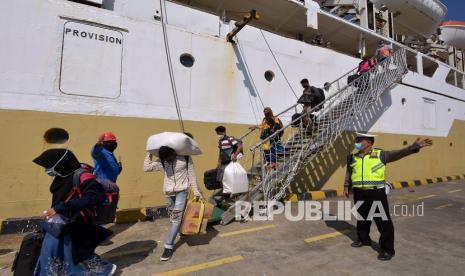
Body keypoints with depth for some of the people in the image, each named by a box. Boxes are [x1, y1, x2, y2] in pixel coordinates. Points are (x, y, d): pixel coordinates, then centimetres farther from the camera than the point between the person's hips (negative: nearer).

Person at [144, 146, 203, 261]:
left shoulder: (185, 158, -11)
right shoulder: (162, 161, -2)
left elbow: (191, 175, -6)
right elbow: (147, 168, -6)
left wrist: (196, 191, -5)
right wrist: (149, 154, -7)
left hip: (181, 191, -4)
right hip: (168, 192, 4)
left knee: (176, 217, -8)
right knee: (173, 216, 14)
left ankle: (168, 247, -2)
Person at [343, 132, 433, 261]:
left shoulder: (380, 155, -3)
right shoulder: (353, 157, 5)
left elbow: (398, 153, -11)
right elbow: (348, 173, 16)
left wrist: (415, 146, -24)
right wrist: (346, 187, 18)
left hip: (376, 193, -3)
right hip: (359, 193, 4)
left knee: (383, 221, 1)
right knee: (362, 218, 17)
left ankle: (387, 249, 15)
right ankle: (364, 239, 37)